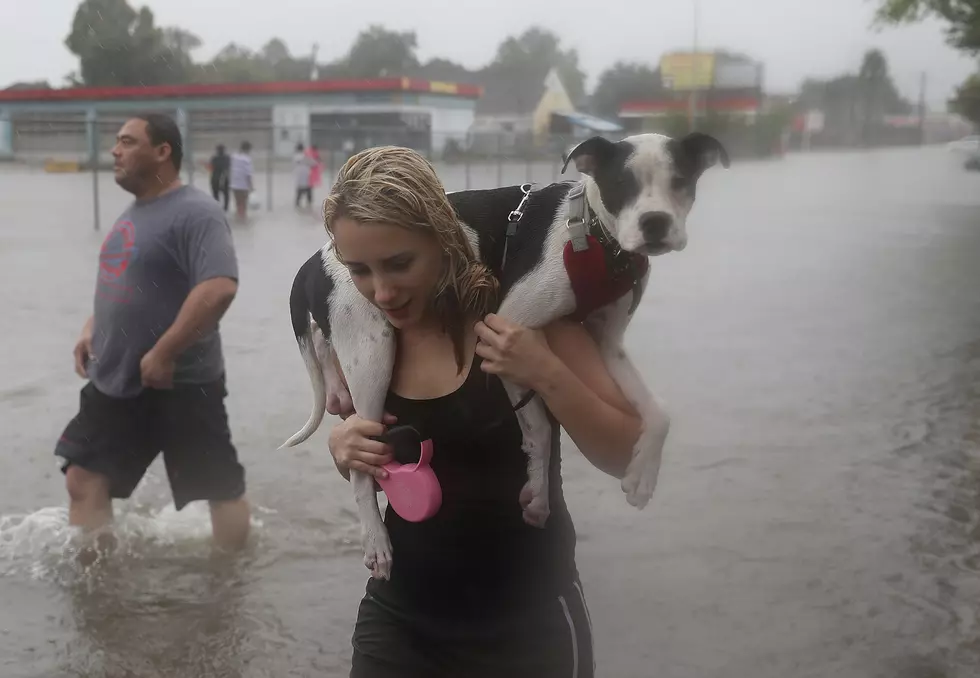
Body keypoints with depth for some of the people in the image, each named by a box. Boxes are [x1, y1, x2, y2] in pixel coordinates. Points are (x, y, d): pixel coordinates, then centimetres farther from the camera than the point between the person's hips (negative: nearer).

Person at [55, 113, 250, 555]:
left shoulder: (195, 213, -17)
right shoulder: (134, 212, 12)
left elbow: (219, 288, -30)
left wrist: (163, 354, -26)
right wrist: (92, 329, 11)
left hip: (180, 385, -9)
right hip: (114, 382, 9)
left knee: (222, 489, 7)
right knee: (84, 480, 9)